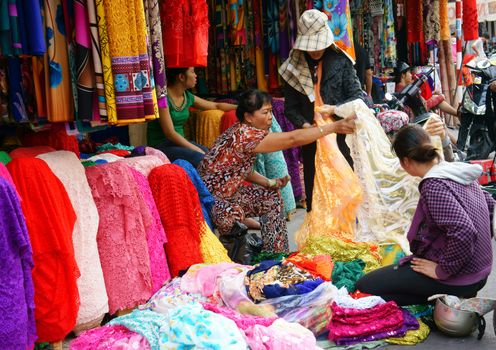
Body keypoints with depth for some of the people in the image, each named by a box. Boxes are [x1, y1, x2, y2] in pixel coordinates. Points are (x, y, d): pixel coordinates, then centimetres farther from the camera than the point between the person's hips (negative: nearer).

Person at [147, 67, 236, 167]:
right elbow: (170, 133, -20)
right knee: (200, 158, -28)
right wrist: (197, 150, -23)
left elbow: (216, 106, 19)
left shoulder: (187, 97, 6)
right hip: (160, 146, -7)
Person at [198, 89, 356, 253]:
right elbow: (293, 139, -29)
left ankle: (276, 253, 15)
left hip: (225, 193, 10)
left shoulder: (242, 131, 3)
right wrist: (334, 127, -26)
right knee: (234, 215, -38)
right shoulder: (246, 135, -27)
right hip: (208, 199, -10)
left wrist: (269, 182, -2)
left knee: (271, 197, 8)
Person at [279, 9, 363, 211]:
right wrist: (304, 124, -12)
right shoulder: (294, 67, 3)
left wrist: (335, 108, -20)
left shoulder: (341, 62, -2)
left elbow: (357, 96, -2)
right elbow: (290, 107, 6)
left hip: (340, 136, -2)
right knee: (314, 189, 8)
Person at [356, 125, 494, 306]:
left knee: (364, 285, -7)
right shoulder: (458, 172, 2)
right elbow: (490, 205, 15)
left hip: (459, 279, -9)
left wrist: (442, 271, -21)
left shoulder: (434, 187, -23)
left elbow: (463, 233, -34)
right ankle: (457, 297, 13)